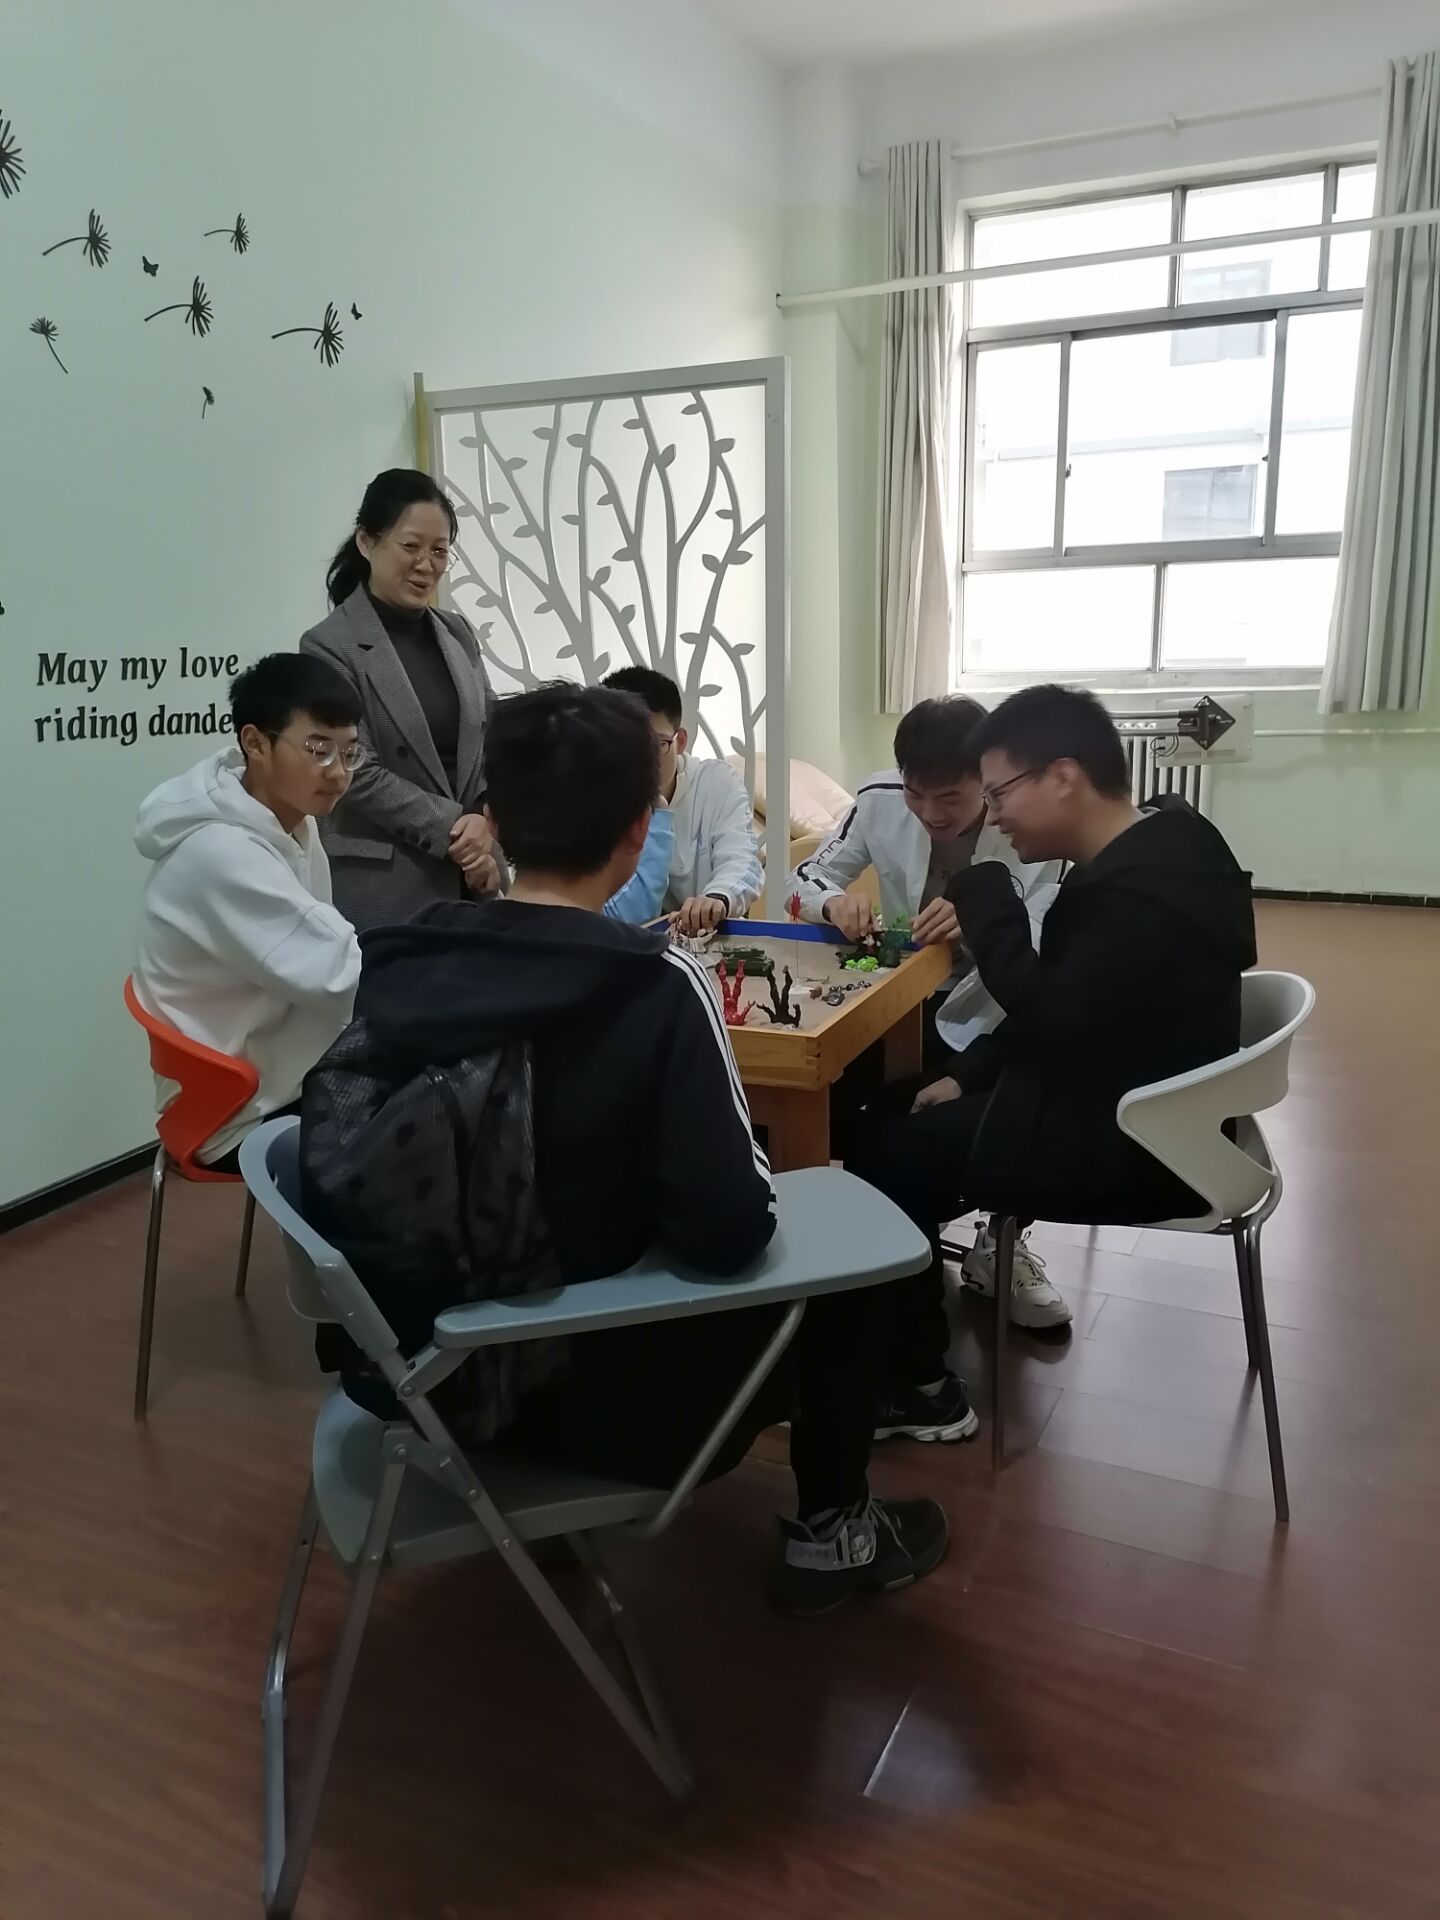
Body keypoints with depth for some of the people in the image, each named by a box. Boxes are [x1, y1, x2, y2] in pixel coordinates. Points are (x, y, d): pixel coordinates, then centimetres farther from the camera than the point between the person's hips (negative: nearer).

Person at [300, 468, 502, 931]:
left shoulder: (458, 634, 11)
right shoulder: (329, 647, -6)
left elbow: (492, 738, 9)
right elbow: (359, 773, -11)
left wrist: (483, 822, -8)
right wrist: (454, 827, -13)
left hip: (471, 876, 5)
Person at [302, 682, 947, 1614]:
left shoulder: (390, 961, -7)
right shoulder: (655, 985, -23)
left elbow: (355, 1180, 6)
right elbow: (732, 1232, -25)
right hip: (575, 1401, -5)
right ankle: (830, 1532, 31)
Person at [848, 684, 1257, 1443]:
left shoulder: (1145, 894, -28)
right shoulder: (1150, 853, 4)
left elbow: (1050, 1023, -29)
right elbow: (1060, 1009, 10)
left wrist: (984, 897, -20)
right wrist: (968, 1075, 3)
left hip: (1131, 1146, -10)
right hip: (1132, 1104, 10)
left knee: (891, 1152, -5)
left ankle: (914, 1388, 8)